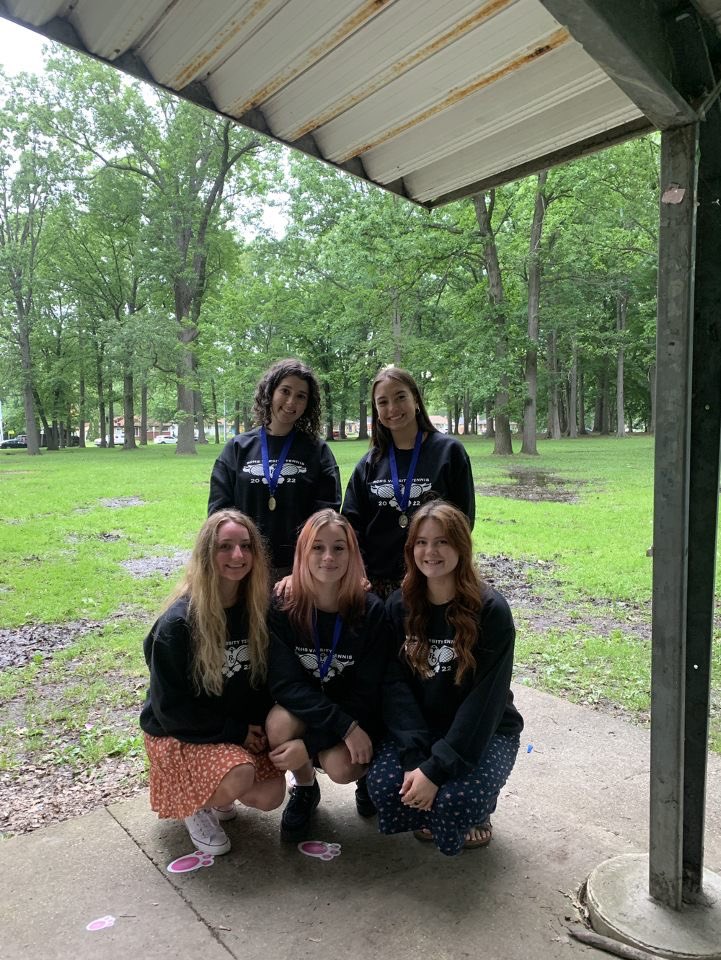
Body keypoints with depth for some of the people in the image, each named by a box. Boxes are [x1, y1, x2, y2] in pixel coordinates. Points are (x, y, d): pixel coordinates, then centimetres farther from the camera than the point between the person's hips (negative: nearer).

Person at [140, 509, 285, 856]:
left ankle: (216, 794, 22)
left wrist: (258, 728, -11)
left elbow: (266, 677, 4)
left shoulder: (257, 610, -8)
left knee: (270, 797, -9)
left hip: (245, 731, 5)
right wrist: (235, 731, -17)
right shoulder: (178, 622, -24)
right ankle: (197, 804, 5)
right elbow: (170, 706, -18)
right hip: (180, 734, -5)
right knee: (240, 778, -29)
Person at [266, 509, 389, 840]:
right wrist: (345, 726, -30)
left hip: (355, 714, -1)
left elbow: (366, 694, -16)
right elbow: (285, 684, -18)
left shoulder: (371, 611, -17)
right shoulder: (283, 610, -15)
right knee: (279, 723, -31)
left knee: (340, 766, -29)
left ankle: (368, 773, 10)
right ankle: (304, 788, 3)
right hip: (302, 710, 1)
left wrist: (308, 744, -25)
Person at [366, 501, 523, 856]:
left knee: (455, 801, -28)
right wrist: (414, 758, -22)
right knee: (383, 784, -22)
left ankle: (477, 814, 11)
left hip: (484, 732, -3)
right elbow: (396, 684, -9)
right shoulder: (400, 606, -5)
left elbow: (484, 699, -20)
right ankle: (429, 814, 14)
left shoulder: (491, 610, -17)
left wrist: (435, 769, -24)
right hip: (419, 729, 3)